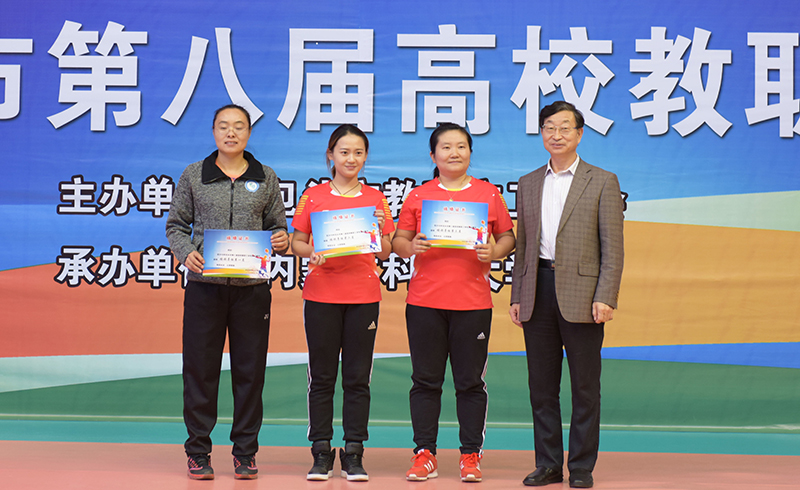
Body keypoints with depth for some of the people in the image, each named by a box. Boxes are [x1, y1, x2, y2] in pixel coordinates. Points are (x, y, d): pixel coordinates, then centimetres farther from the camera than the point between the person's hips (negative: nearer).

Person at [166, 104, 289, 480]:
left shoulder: (266, 179, 10)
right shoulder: (194, 175, 7)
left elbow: (277, 226, 14)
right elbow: (176, 225, 8)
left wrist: (281, 241, -8)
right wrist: (186, 253, -10)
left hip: (252, 287, 1)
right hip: (204, 284, -1)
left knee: (250, 371, 3)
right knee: (200, 369, 2)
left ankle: (245, 453, 14)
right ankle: (198, 452, 13)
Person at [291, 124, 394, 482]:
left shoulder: (375, 199, 8)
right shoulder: (313, 196, 5)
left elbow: (385, 254, 8)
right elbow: (296, 243, 7)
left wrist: (380, 230, -11)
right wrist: (311, 253, -13)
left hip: (363, 296, 1)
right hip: (321, 294, -1)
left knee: (357, 378, 2)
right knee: (322, 377, 3)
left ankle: (353, 453, 10)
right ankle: (321, 453, 11)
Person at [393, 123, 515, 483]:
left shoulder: (489, 195, 8)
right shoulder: (418, 196, 8)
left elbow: (507, 237, 12)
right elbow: (398, 241, 10)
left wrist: (494, 252, -8)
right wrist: (411, 247, -11)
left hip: (473, 302, 0)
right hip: (424, 301, 1)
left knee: (471, 382, 3)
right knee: (425, 381, 4)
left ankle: (471, 456, 12)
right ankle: (425, 455, 11)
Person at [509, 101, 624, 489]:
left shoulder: (602, 182, 3)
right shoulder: (528, 184, 15)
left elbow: (613, 247, -2)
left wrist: (605, 298, -11)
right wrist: (516, 297, 9)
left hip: (580, 293, -4)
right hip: (538, 293, 4)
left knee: (585, 386, 2)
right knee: (541, 384, 8)